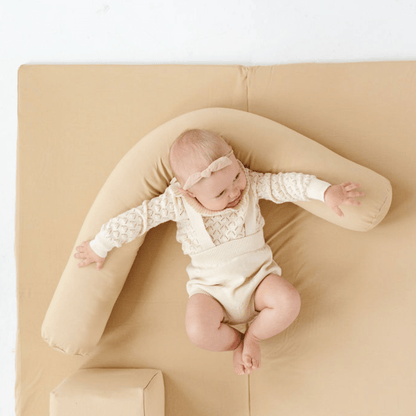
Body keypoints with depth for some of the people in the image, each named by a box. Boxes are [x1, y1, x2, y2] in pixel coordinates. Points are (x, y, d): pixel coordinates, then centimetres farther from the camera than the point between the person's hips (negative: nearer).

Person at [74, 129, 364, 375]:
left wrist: (326, 191, -22)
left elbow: (285, 183, -9)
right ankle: (235, 342, 9)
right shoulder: (179, 203, -15)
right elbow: (138, 218, -10)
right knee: (199, 331, -27)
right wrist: (99, 246, -4)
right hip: (211, 288, -1)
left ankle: (254, 336, 7)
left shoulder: (250, 183, -8)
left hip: (257, 275, 2)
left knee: (289, 302, -25)